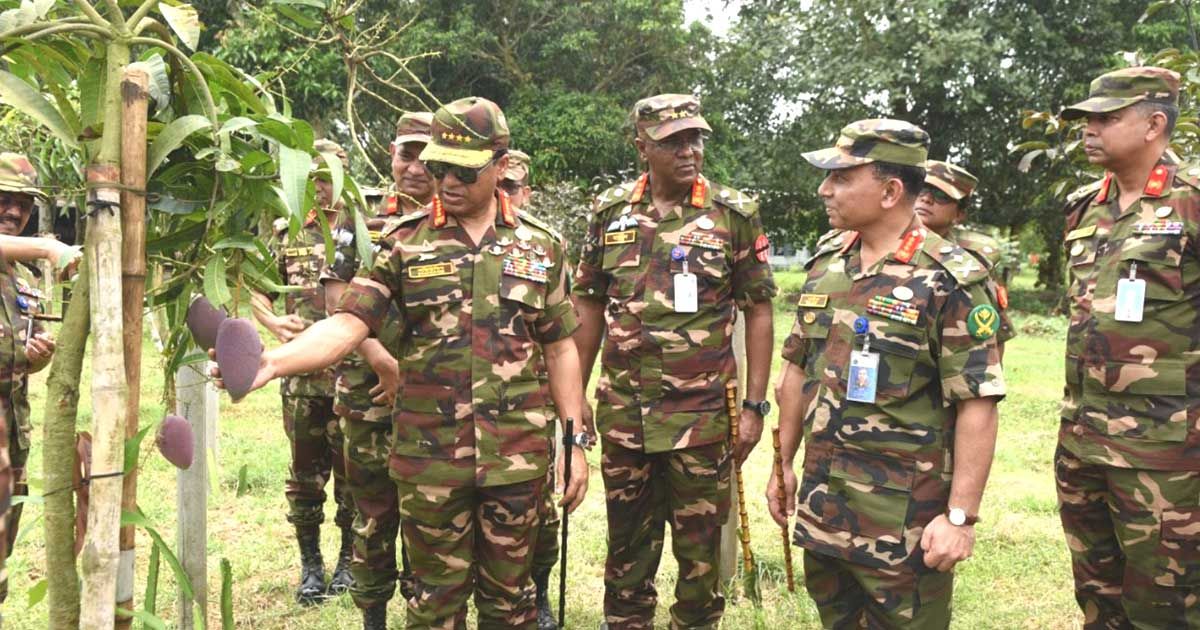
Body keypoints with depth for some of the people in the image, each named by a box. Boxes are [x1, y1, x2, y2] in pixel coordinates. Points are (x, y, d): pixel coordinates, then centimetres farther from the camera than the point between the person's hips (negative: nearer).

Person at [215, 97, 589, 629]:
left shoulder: (540, 246, 3)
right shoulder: (404, 243, 0)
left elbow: (560, 350, 6)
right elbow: (346, 324, -9)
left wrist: (576, 442, 4)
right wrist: (273, 361, -27)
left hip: (517, 455, 1)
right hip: (429, 455, 0)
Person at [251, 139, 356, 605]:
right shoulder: (285, 232, 8)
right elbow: (256, 288, 14)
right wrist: (273, 323, -5)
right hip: (302, 375, 3)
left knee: (353, 471, 7)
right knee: (305, 474, 10)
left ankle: (349, 560, 23)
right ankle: (310, 564, 24)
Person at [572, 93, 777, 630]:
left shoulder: (734, 214, -3)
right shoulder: (610, 212, 4)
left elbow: (758, 312, -1)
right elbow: (590, 307, 9)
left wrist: (754, 406, -6)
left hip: (703, 416, -2)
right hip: (623, 412, 3)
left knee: (700, 549, 10)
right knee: (627, 546, 16)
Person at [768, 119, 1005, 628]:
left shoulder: (950, 280, -12)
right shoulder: (826, 261, 7)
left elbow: (977, 404, -14)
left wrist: (960, 515, -17)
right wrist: (783, 464, 14)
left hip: (905, 518, -6)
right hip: (821, 504, 6)